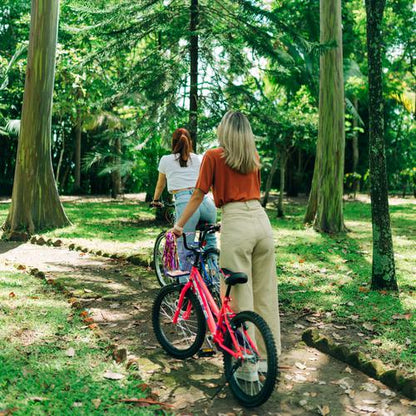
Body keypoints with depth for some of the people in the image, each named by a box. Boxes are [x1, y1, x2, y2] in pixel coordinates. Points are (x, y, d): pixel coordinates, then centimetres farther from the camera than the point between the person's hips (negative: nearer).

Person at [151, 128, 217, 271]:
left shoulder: (166, 160, 16)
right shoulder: (199, 159, 22)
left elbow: (160, 185, 31)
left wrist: (155, 201, 50)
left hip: (184, 202, -3)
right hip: (206, 201, 4)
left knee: (185, 251, 2)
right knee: (209, 237, 28)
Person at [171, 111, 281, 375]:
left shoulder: (213, 156, 1)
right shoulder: (254, 156, 17)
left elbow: (198, 196, 2)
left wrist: (179, 225, 11)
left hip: (236, 224, -6)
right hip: (262, 220, 6)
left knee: (241, 296, -1)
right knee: (266, 293, 11)